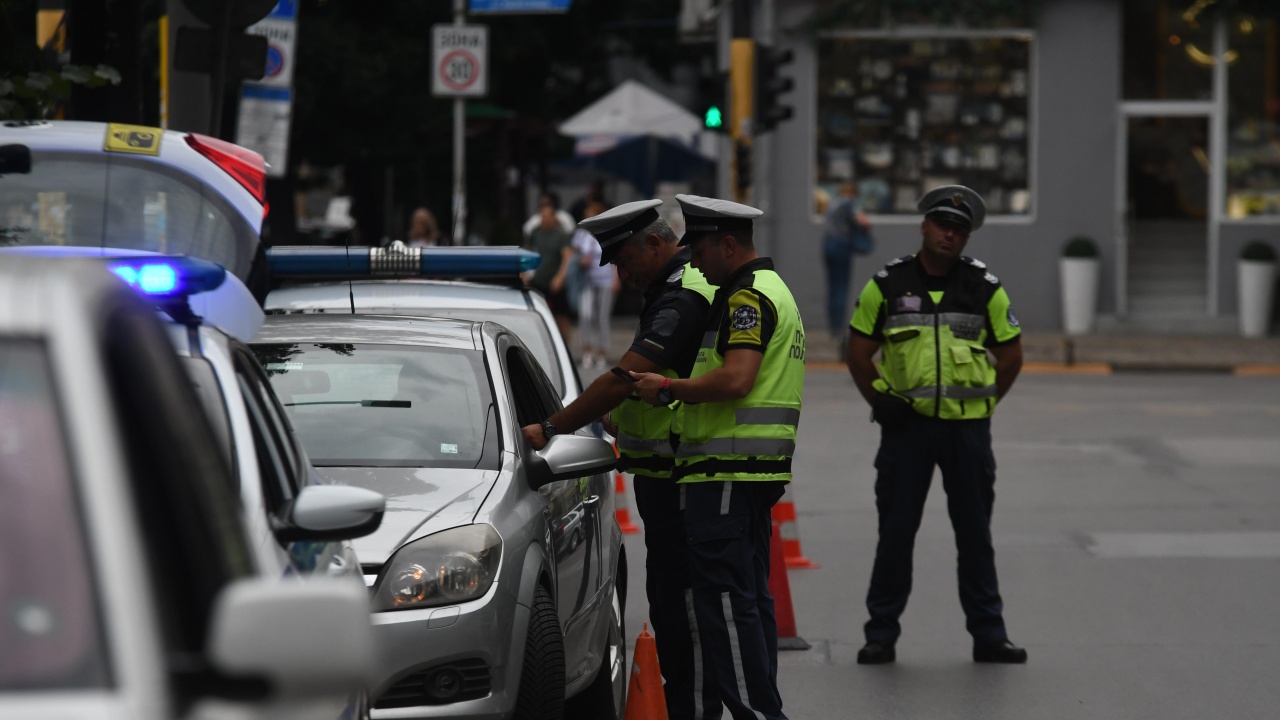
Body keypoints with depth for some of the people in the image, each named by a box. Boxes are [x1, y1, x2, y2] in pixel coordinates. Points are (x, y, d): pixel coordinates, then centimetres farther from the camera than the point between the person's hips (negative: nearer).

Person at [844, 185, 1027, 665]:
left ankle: (988, 634, 12)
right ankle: (881, 634, 9)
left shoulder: (985, 288, 5)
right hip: (906, 426, -1)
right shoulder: (888, 285, 3)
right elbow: (859, 350, 8)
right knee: (896, 531, 2)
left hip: (967, 427, 1)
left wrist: (985, 403, 3)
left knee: (975, 533, 6)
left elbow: (1011, 354, 12)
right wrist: (879, 400, -2)